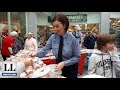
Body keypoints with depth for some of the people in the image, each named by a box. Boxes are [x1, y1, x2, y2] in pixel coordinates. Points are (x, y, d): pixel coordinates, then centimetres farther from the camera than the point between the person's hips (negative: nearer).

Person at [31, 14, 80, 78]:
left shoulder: (72, 38, -19)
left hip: (70, 69, -3)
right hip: (59, 67, 3)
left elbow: (77, 57, -15)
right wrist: (36, 54, -30)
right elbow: (45, 50, -11)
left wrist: (64, 63, -25)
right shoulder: (53, 37, -8)